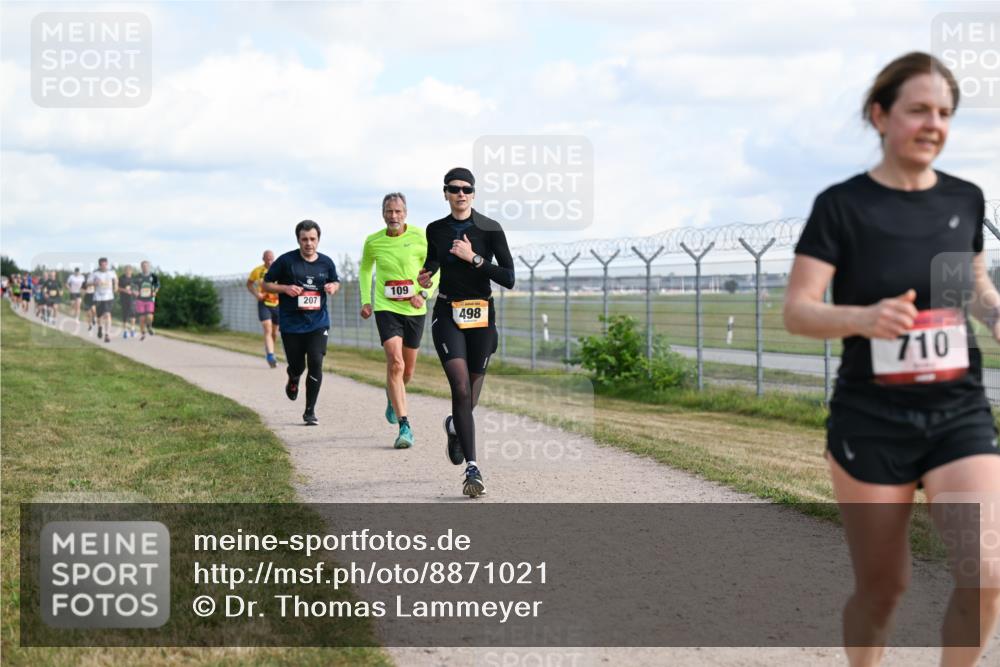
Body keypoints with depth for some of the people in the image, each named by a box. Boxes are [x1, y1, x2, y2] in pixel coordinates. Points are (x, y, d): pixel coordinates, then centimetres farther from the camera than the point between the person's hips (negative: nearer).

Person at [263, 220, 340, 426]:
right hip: (291, 323, -1)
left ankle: (310, 411, 0)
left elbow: (336, 282, 21)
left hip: (318, 322, 1)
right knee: (297, 366, 5)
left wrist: (333, 287, -3)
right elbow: (266, 284, 2)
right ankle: (293, 381, 46)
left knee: (316, 363, -12)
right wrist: (285, 288, -16)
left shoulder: (326, 263, 3)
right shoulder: (286, 261, -6)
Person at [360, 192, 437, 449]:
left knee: (408, 370, 13)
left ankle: (392, 395, 50)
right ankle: (404, 426, -19)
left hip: (414, 310, 1)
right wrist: (365, 300, 8)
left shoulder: (419, 237, -7)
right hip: (386, 308, -1)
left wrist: (424, 294, -13)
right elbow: (365, 269, 18)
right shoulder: (373, 242, -2)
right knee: (395, 363, -19)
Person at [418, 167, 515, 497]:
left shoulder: (490, 229, -5)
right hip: (447, 314, 0)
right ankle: (472, 468, -19)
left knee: (470, 396, 9)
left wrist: (474, 258, -19)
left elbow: (509, 278, -12)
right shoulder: (435, 230, 4)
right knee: (461, 388, -18)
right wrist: (426, 276, 5)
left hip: (481, 315, 0)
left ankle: (455, 427, 46)